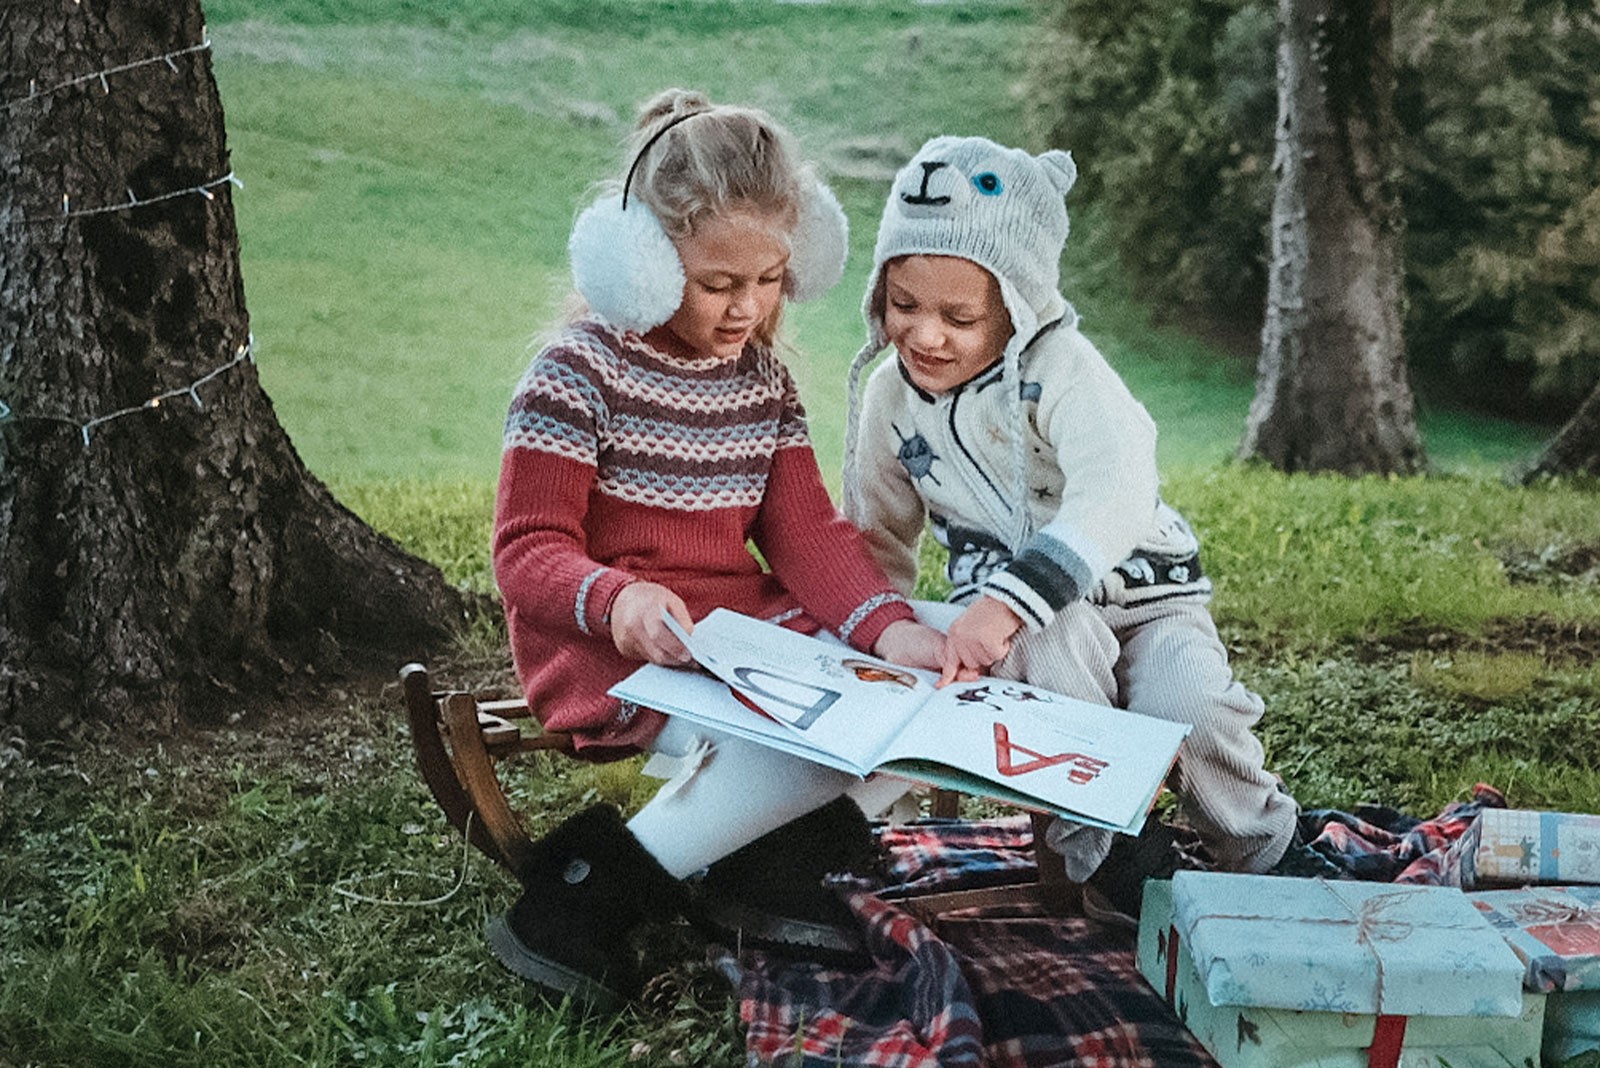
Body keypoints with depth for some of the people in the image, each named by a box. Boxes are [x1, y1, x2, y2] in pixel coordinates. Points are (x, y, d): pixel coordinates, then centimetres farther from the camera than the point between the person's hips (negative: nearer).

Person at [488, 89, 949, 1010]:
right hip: (618, 649, -7)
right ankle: (580, 898, -19)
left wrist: (887, 626, -16)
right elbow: (529, 550, -11)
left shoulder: (763, 379, 11)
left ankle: (782, 850, -9)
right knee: (814, 744, -31)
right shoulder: (581, 371, -9)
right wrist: (614, 598, -35)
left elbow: (808, 533, 5)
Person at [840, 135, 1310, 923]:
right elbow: (877, 539, 16)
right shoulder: (890, 398, 0)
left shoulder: (1058, 367, -19)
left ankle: (1269, 861, 2)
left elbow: (1116, 492, -38)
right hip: (1019, 623, 2)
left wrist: (1011, 597, -49)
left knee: (1194, 714, -30)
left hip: (1140, 595, -2)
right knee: (1060, 642, -35)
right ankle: (1097, 852, -21)